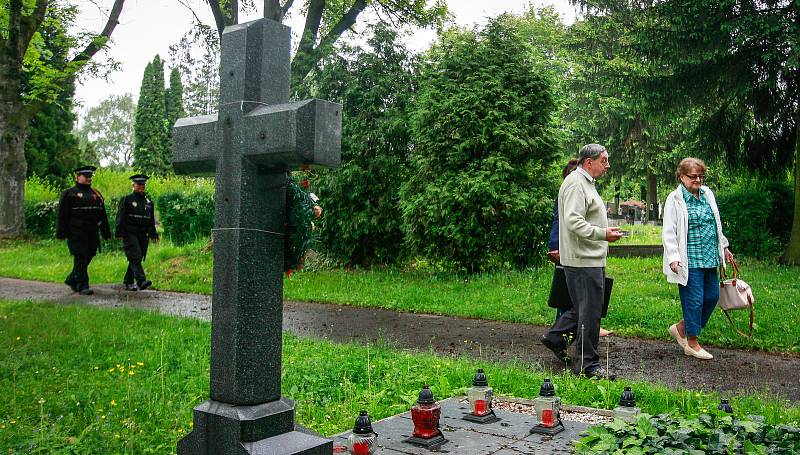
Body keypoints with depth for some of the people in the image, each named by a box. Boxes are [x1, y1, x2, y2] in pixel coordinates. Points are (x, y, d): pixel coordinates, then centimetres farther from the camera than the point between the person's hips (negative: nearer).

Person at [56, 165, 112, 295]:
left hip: (93, 233, 6)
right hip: (77, 232, -6)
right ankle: (82, 286, -3)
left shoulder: (96, 194, 18)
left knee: (88, 257, 9)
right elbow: (62, 215, -4)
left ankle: (71, 280, 28)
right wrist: (62, 233, -11)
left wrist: (106, 233, 12)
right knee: (80, 258, -7)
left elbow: (102, 215, 18)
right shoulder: (69, 193, 1)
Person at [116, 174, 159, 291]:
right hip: (130, 234, -5)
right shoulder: (126, 200, 1)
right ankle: (141, 281, -25)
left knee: (137, 259, 8)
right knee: (135, 257, -16)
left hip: (143, 235, 6)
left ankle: (128, 282, 18)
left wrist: (153, 234, 17)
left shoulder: (149, 202, 16)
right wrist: (119, 233, -13)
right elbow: (120, 217, -5)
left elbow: (151, 220, 21)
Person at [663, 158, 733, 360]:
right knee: (694, 300, -2)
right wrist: (673, 257, -20)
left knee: (712, 296, 10)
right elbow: (669, 232, -12)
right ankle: (692, 343, 13)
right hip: (690, 260, -7)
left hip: (710, 259, 7)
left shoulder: (707, 194, 12)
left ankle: (681, 327, 27)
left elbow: (716, 225, 23)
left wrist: (724, 247, 24)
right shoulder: (675, 199, -9)